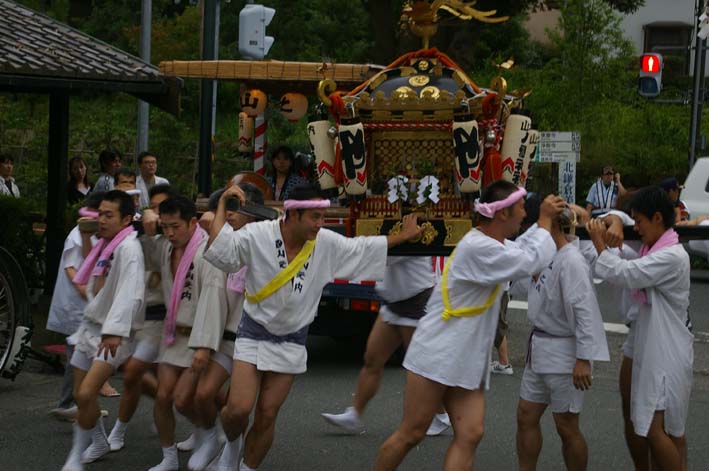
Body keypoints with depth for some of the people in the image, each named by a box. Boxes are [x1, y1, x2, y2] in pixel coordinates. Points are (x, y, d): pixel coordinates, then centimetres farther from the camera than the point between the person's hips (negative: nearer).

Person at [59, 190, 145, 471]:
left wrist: (115, 332, -37)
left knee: (86, 394, -18)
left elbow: (130, 293, -29)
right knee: (80, 395, 11)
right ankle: (100, 443, 34)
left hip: (114, 333, -8)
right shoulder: (103, 245, 10)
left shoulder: (128, 248, -17)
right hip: (90, 324, 8)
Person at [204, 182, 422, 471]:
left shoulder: (327, 243, -7)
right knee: (238, 409, -13)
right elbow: (217, 251, -28)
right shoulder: (257, 236, -18)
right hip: (254, 335, -3)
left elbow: (363, 247, 9)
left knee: (267, 416, 2)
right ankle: (232, 444, 22)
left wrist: (403, 236, 13)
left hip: (291, 342, 3)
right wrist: (223, 204, -27)